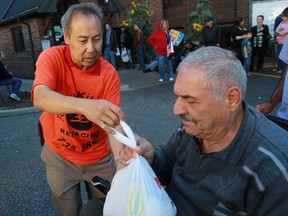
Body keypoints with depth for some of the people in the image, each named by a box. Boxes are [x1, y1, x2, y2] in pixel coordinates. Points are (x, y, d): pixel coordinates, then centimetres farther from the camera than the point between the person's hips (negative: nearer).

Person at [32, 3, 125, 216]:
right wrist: (84, 105, -56)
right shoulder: (52, 58, -18)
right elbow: (40, 98, -37)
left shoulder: (109, 73, -16)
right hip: (60, 156, 0)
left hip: (99, 158, 1)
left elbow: (114, 123, -21)